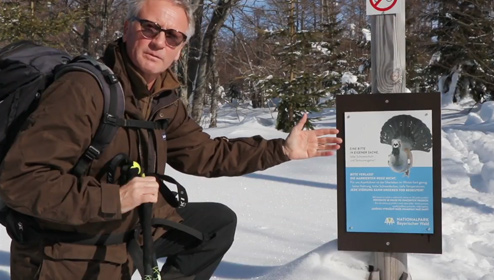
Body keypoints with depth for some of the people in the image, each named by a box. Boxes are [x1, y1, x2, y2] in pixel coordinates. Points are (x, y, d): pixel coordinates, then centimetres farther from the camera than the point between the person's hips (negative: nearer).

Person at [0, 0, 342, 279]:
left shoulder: (164, 99, 1)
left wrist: (282, 150, 6)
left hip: (129, 227, 8)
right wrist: (114, 198, -34)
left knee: (219, 222, 11)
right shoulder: (83, 90, -27)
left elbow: (204, 153, 11)